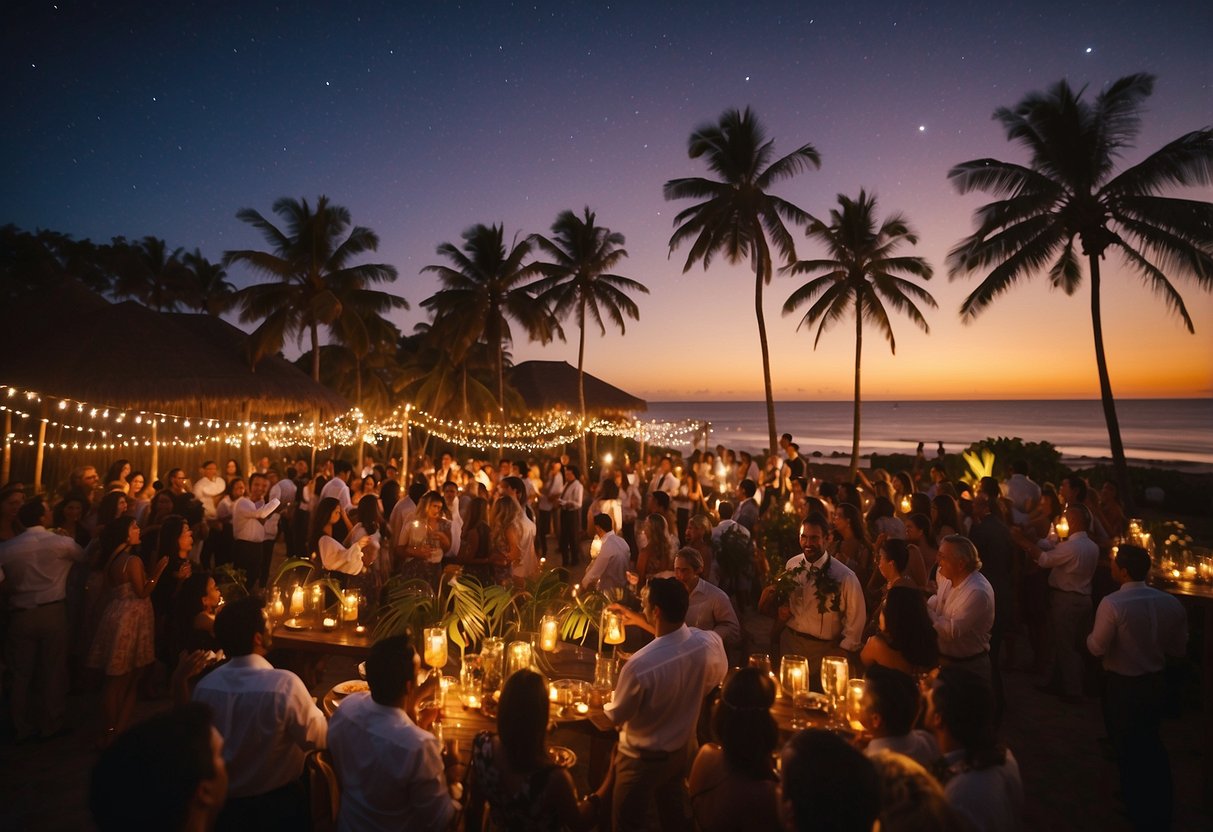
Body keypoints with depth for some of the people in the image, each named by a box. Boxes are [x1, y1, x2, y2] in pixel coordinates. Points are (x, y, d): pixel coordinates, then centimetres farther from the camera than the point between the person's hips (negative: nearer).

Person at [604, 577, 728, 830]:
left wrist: (601, 704, 2)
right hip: (682, 748, 5)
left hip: (643, 759, -5)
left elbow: (616, 716, -20)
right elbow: (716, 680, 1)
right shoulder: (711, 642, -23)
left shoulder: (640, 665, -40)